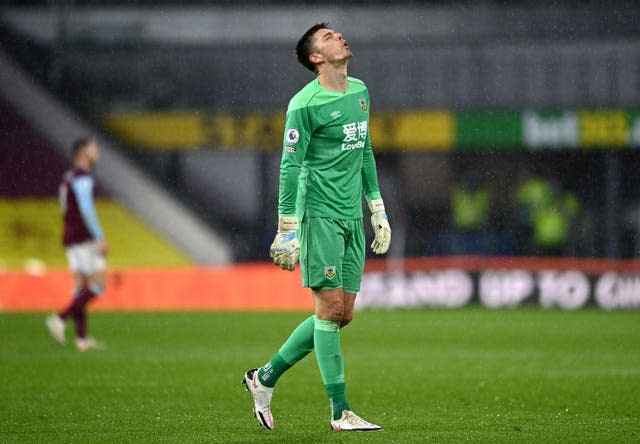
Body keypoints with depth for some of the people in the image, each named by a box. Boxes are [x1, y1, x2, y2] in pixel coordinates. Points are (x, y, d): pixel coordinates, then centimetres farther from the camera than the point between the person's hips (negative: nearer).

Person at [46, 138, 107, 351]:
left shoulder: (68, 178, 18)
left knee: (81, 286, 8)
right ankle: (60, 318, -15)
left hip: (71, 237, 10)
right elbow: (86, 210, -20)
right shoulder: (82, 178, -12)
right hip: (84, 238, -10)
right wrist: (100, 238, -20)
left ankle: (81, 337, 4)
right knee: (99, 284, -8)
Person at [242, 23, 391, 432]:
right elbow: (290, 168, -10)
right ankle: (340, 412, -6)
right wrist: (287, 231, -13)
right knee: (331, 307, -9)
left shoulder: (360, 91, 14)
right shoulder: (306, 104, -10)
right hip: (319, 214, -8)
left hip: (352, 218, 8)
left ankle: (266, 376, 20)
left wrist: (378, 210, 20)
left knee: (342, 315, 7)